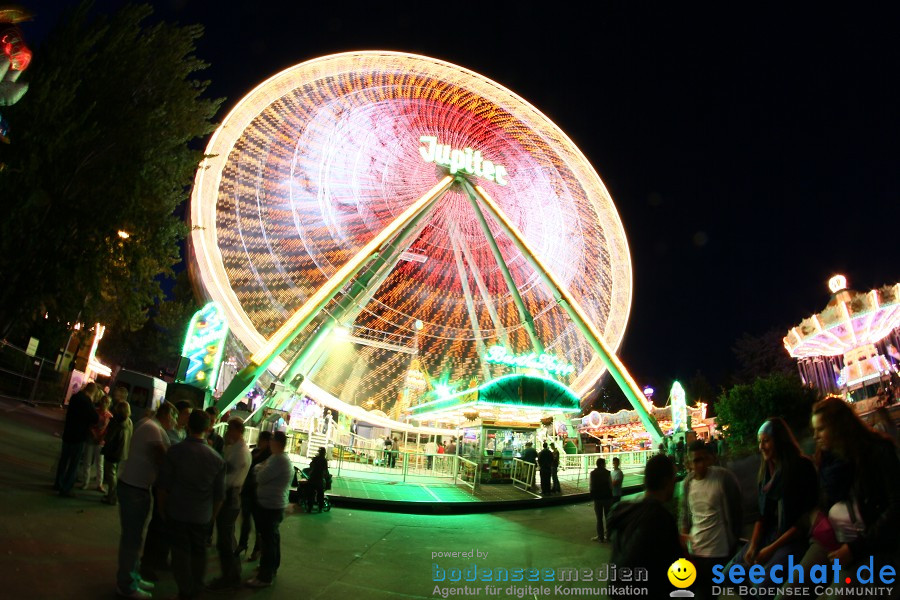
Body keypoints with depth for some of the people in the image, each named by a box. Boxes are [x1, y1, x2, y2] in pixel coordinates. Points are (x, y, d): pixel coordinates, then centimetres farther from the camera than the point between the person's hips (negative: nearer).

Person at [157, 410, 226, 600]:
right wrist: (213, 515, 14)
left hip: (177, 511, -2)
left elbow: (163, 485, -10)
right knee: (199, 550, 19)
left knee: (181, 550, 13)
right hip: (202, 515, 2)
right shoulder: (217, 458, -9)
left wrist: (162, 508, 7)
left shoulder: (176, 450, -16)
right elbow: (219, 494, -3)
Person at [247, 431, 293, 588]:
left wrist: (259, 467, -3)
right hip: (274, 504, 11)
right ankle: (272, 568, 34)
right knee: (273, 537, 20)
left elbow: (261, 478, -21)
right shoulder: (282, 458, 11)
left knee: (268, 539, -4)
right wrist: (262, 468, 1)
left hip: (270, 505, -11)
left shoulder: (278, 459, -22)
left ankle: (265, 577, 3)